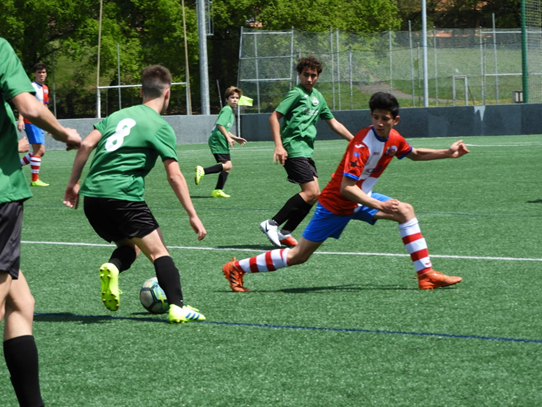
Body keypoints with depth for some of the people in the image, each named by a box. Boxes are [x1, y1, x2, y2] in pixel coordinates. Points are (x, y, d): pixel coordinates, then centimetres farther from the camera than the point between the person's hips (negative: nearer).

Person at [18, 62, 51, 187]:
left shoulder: (45, 89, 15)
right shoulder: (32, 87, -11)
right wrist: (20, 119, -32)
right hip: (31, 122, -9)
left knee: (41, 151, 11)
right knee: (38, 150, -11)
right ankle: (35, 180, -7)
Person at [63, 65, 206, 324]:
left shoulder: (119, 115, 18)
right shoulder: (161, 127, 1)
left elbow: (86, 145, 8)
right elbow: (174, 176, -5)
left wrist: (73, 183, 14)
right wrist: (192, 215, -2)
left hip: (91, 196, 6)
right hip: (123, 196, -6)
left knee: (130, 246, 21)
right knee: (159, 252, 1)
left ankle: (112, 268, -11)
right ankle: (177, 307, -15)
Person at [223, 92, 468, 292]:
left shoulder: (394, 139, -4)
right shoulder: (363, 144, -29)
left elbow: (415, 154, 21)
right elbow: (346, 188, -33)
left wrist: (447, 153, 12)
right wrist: (378, 205, -36)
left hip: (360, 198, 8)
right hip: (336, 203, -8)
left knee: (406, 211, -2)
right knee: (299, 256, -5)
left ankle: (426, 275, -1)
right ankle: (237, 268, 5)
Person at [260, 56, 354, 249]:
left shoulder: (318, 97, 18)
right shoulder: (296, 93, -6)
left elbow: (334, 124, 26)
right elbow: (274, 117, -12)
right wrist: (278, 146, -21)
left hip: (306, 150, 9)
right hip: (293, 148, -9)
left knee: (314, 194, 2)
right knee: (311, 192, -16)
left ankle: (285, 233, 5)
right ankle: (272, 224, -13)